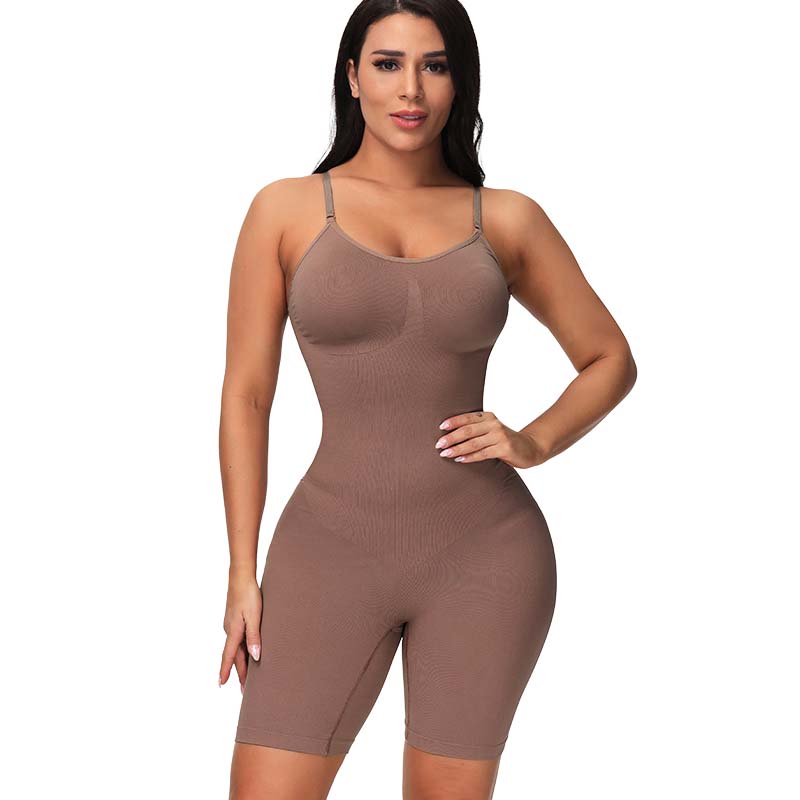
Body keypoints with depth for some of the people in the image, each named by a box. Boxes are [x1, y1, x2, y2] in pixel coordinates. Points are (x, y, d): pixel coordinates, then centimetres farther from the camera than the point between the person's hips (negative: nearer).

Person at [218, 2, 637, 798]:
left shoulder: (506, 219, 4)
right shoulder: (287, 209, 2)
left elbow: (610, 360, 14)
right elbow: (246, 395, 2)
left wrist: (534, 442, -5)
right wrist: (243, 573, -1)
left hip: (484, 554, 1)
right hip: (333, 550, 0)